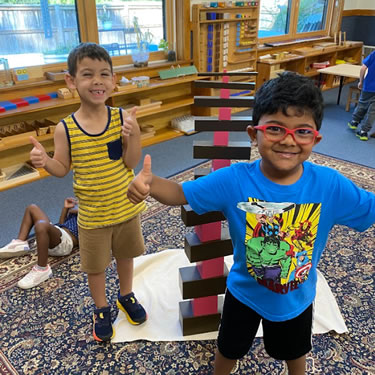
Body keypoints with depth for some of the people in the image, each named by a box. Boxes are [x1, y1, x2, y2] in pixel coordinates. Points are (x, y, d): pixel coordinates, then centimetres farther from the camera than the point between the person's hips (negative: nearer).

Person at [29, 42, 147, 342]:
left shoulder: (122, 118, -14)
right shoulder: (65, 129, -15)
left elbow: (131, 163, -13)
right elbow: (62, 169, -4)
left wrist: (134, 135, -29)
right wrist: (44, 161, -24)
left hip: (126, 208, 1)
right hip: (92, 216, -1)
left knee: (126, 255, 23)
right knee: (95, 266, 17)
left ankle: (126, 296, 51)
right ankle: (101, 309, 44)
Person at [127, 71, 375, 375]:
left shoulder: (331, 185, -25)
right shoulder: (233, 181, -28)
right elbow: (181, 193, -21)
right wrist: (150, 182, -42)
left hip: (297, 299, 2)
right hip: (244, 293, -1)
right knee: (229, 349, 28)